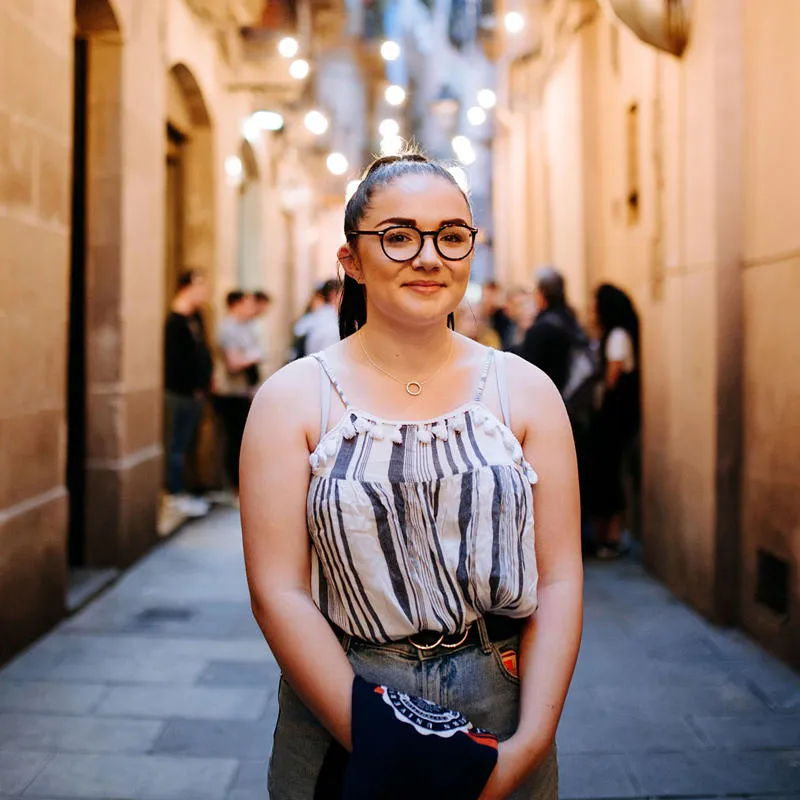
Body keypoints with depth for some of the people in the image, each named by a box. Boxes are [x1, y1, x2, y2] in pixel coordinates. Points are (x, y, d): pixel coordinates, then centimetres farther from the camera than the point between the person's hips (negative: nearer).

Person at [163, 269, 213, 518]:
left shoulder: (194, 317, 14)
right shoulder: (175, 321, -16)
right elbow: (175, 361, -19)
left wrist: (205, 381, 12)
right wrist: (192, 388, -16)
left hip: (195, 392, 10)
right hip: (182, 393, -10)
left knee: (185, 443, 14)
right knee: (178, 444, -2)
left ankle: (180, 491, 23)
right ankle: (175, 496, 5)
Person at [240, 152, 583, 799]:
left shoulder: (525, 391, 0)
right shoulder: (293, 398, -4)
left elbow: (559, 581, -3)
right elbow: (279, 592, -10)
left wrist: (530, 743, -14)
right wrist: (377, 745, -17)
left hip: (502, 721, 2)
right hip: (339, 720, -1)